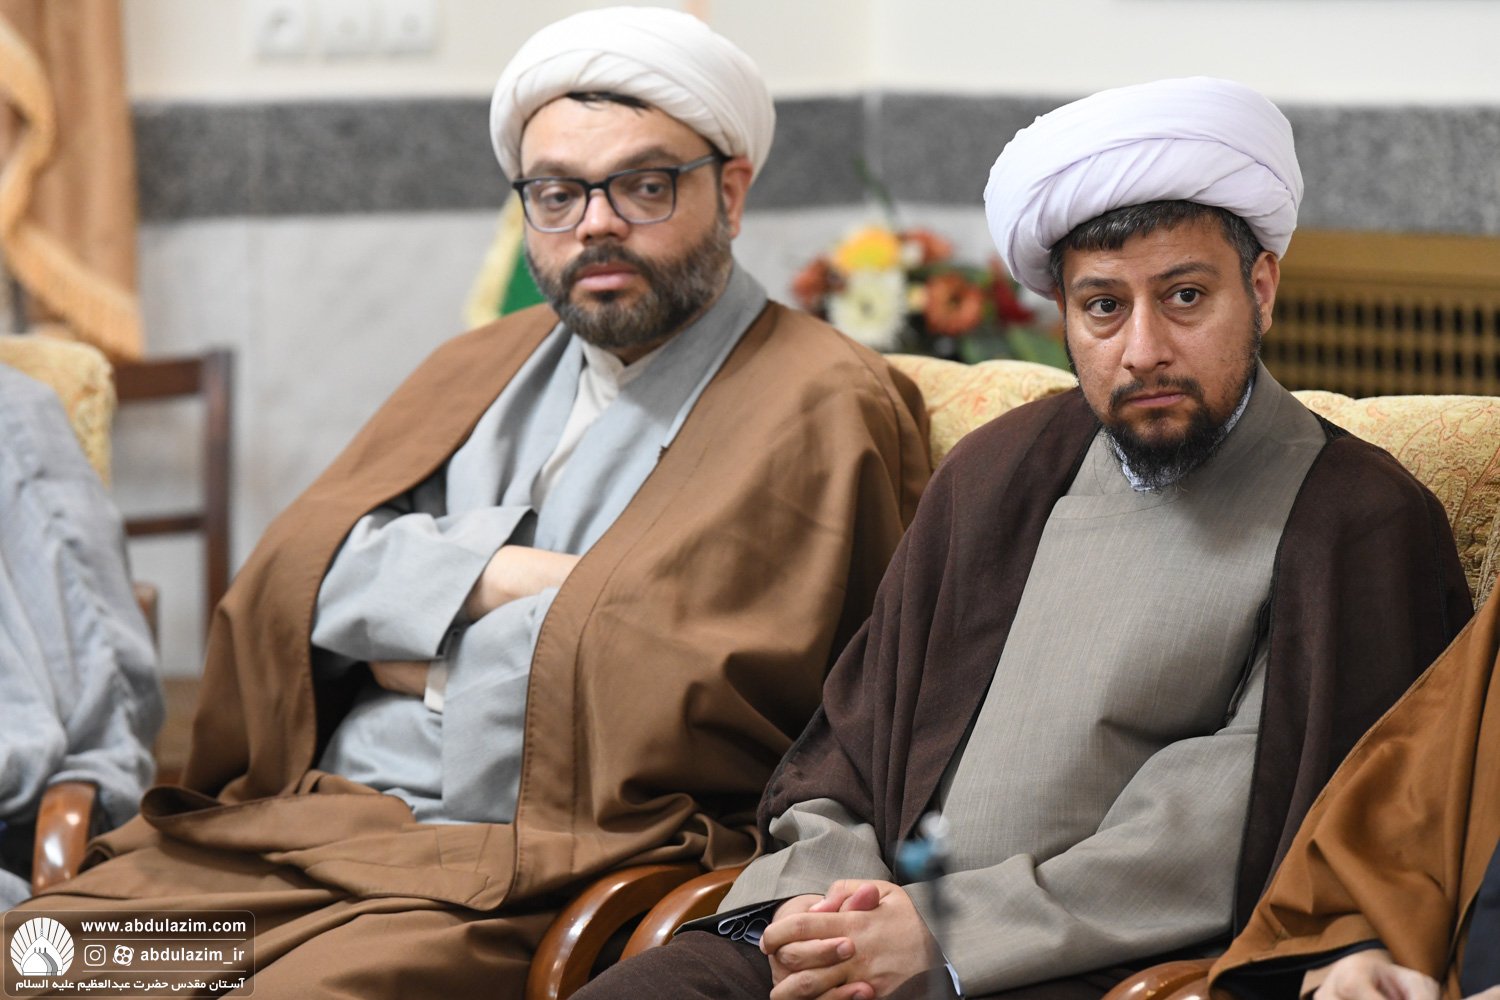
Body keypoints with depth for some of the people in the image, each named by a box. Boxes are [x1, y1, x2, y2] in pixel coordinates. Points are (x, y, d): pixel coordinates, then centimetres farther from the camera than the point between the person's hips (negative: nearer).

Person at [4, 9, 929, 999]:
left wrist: (424, 653, 1)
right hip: (300, 826, 7)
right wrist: (491, 577, -7)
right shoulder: (480, 368, 23)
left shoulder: (816, 405, -1)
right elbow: (297, 567, 10)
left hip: (537, 860, -6)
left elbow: (656, 688, -13)